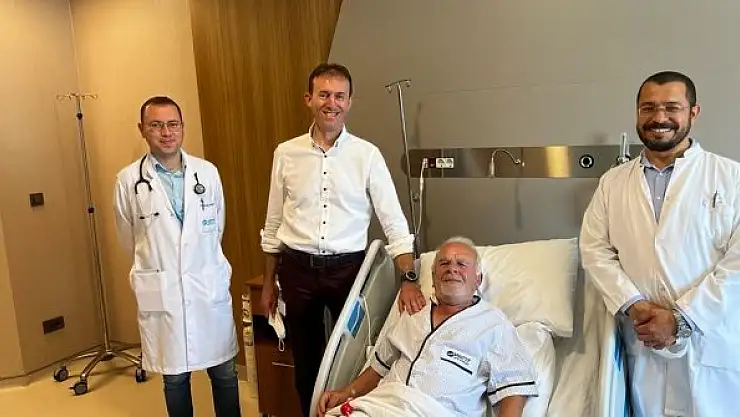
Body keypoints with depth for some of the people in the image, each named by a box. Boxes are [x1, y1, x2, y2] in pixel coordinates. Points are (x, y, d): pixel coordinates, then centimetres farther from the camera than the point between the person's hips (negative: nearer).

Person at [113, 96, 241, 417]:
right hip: (161, 293, -1)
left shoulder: (208, 172, 0)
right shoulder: (128, 180, -4)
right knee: (175, 378, 12)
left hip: (210, 288, 2)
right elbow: (129, 240, 10)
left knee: (224, 373, 12)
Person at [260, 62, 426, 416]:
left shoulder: (367, 154, -4)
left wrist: (409, 279, -16)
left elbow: (393, 221, -6)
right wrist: (268, 282, 10)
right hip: (297, 269, 2)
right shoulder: (286, 153, 1)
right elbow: (273, 223, 8)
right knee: (305, 361, 16)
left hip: (348, 267, -1)